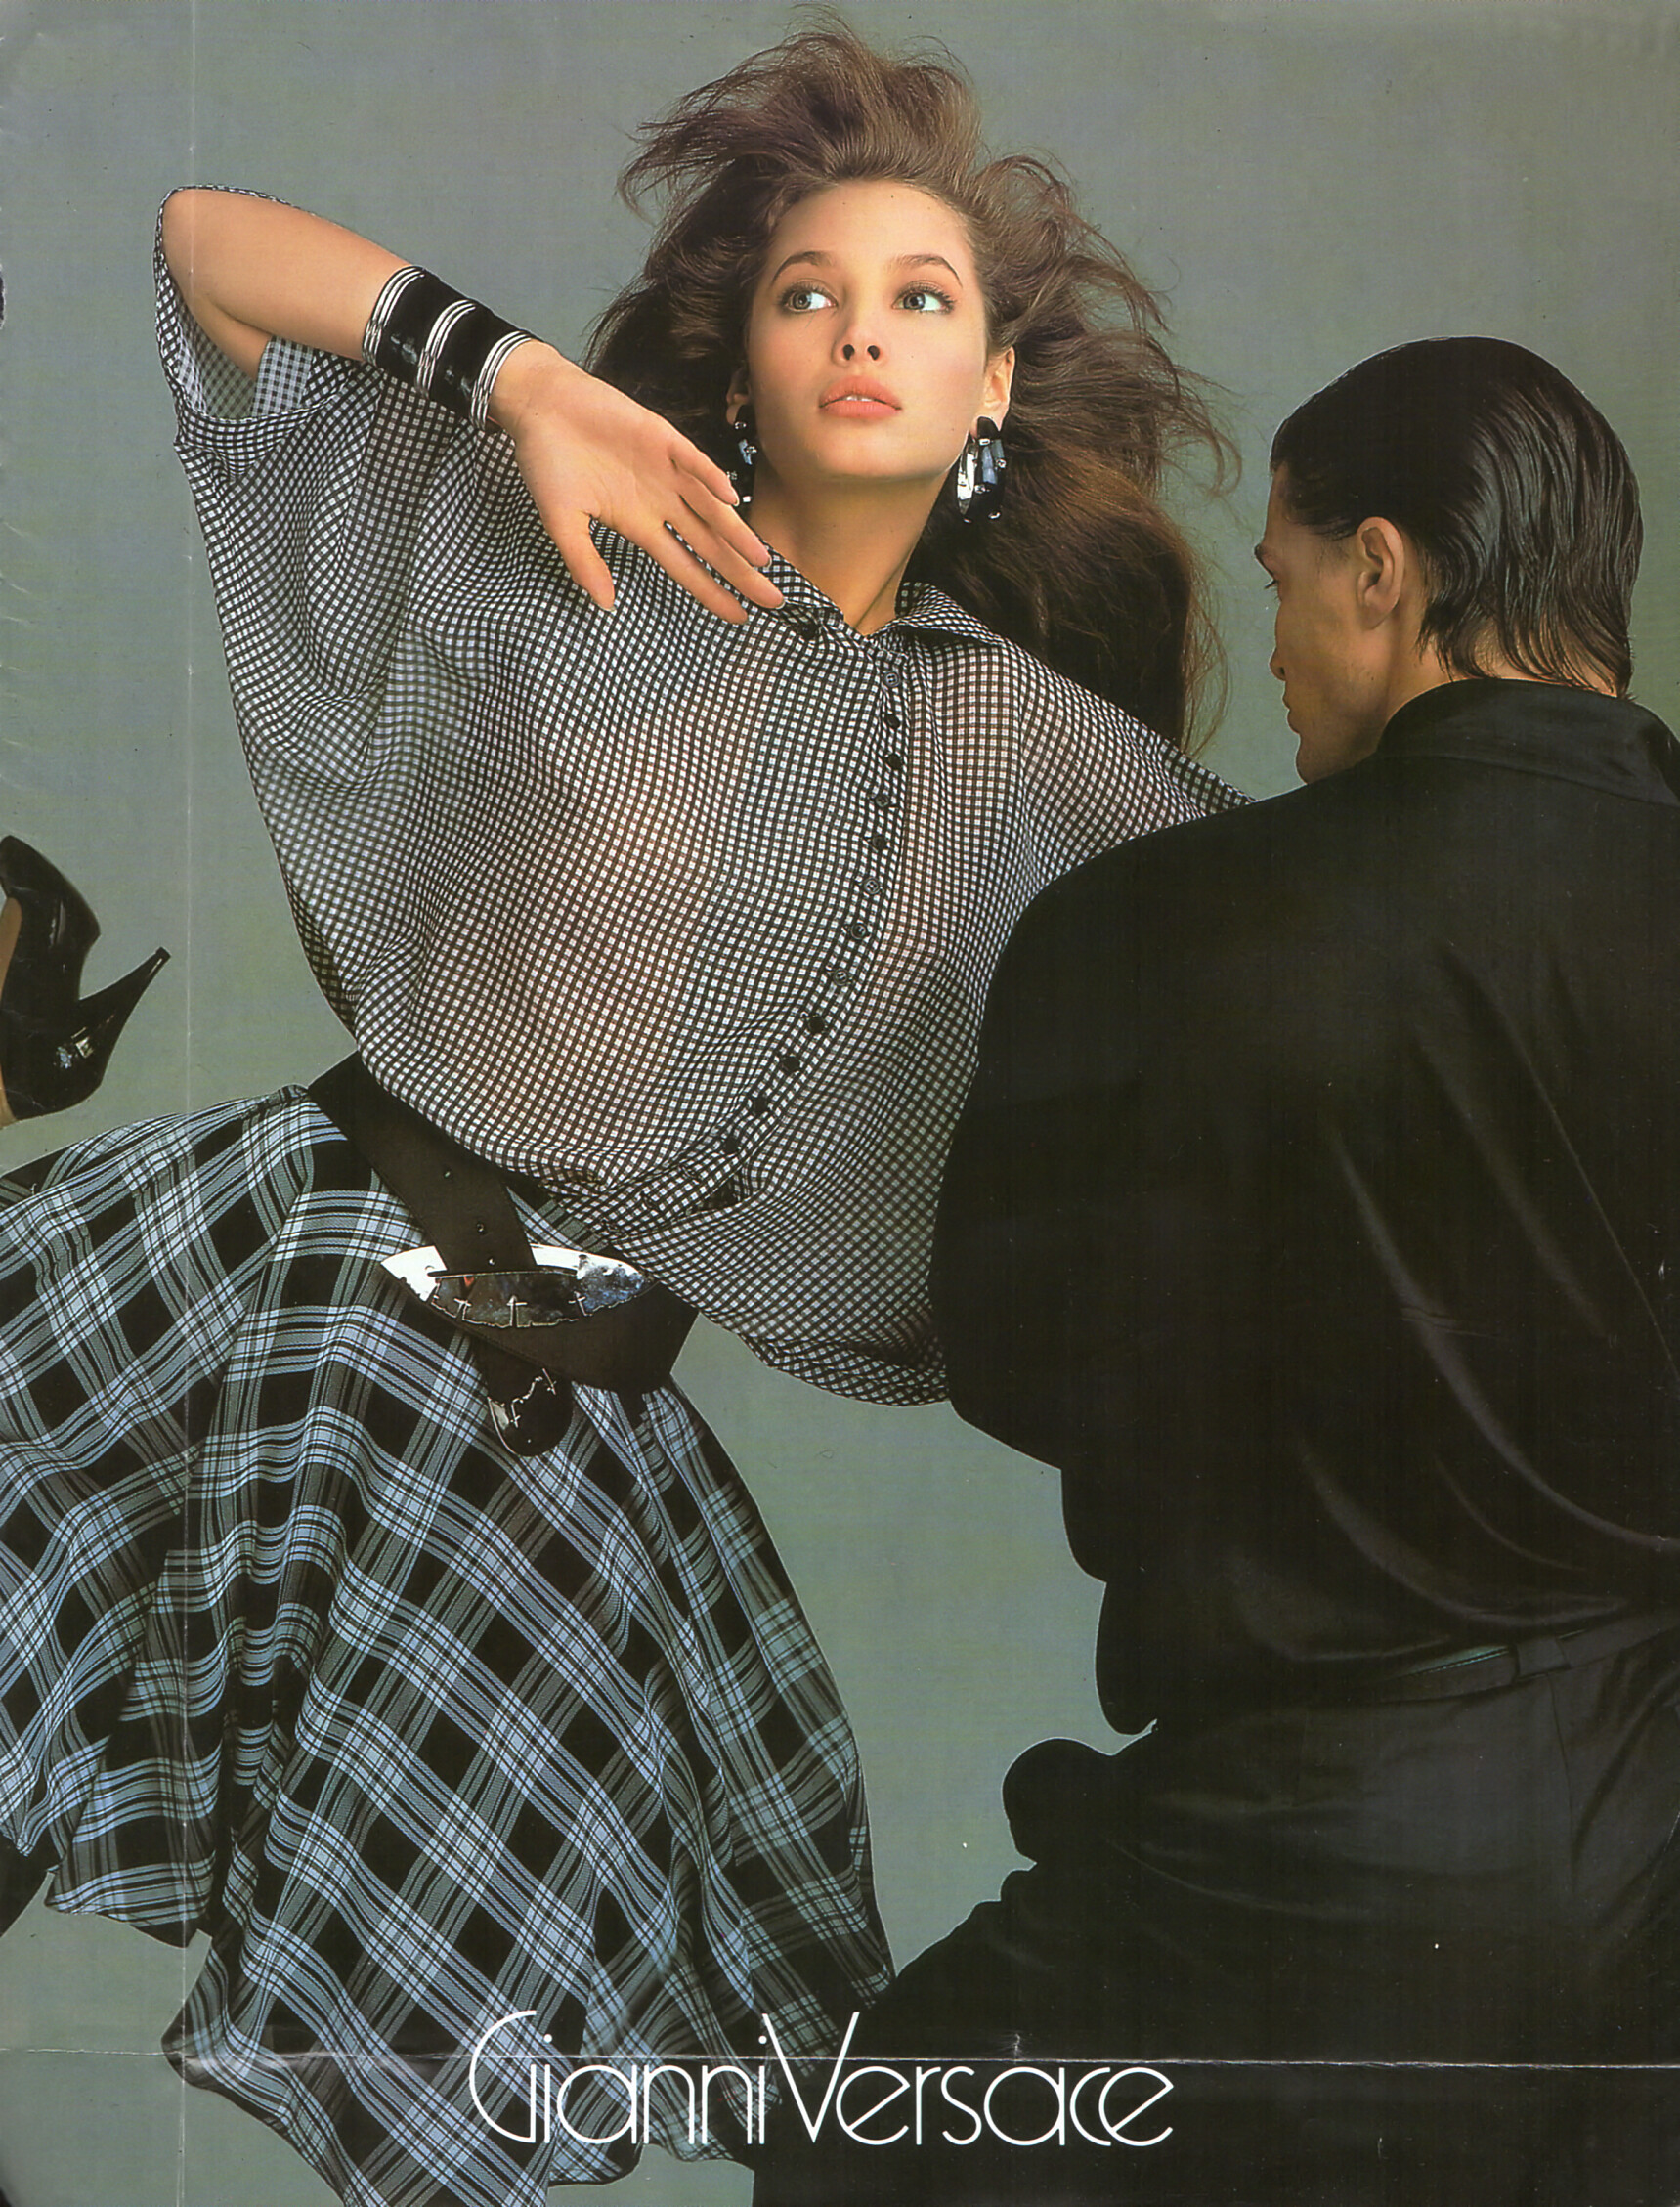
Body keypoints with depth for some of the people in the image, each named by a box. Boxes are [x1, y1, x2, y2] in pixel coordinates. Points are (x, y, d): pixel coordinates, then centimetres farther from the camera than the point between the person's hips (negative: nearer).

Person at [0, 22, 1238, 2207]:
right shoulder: (549, 544, 0)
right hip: (313, 1220, -2)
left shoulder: (1044, 753, 7)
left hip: (567, 1389, 2)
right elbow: (209, 243, -2)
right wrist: (518, 376, -13)